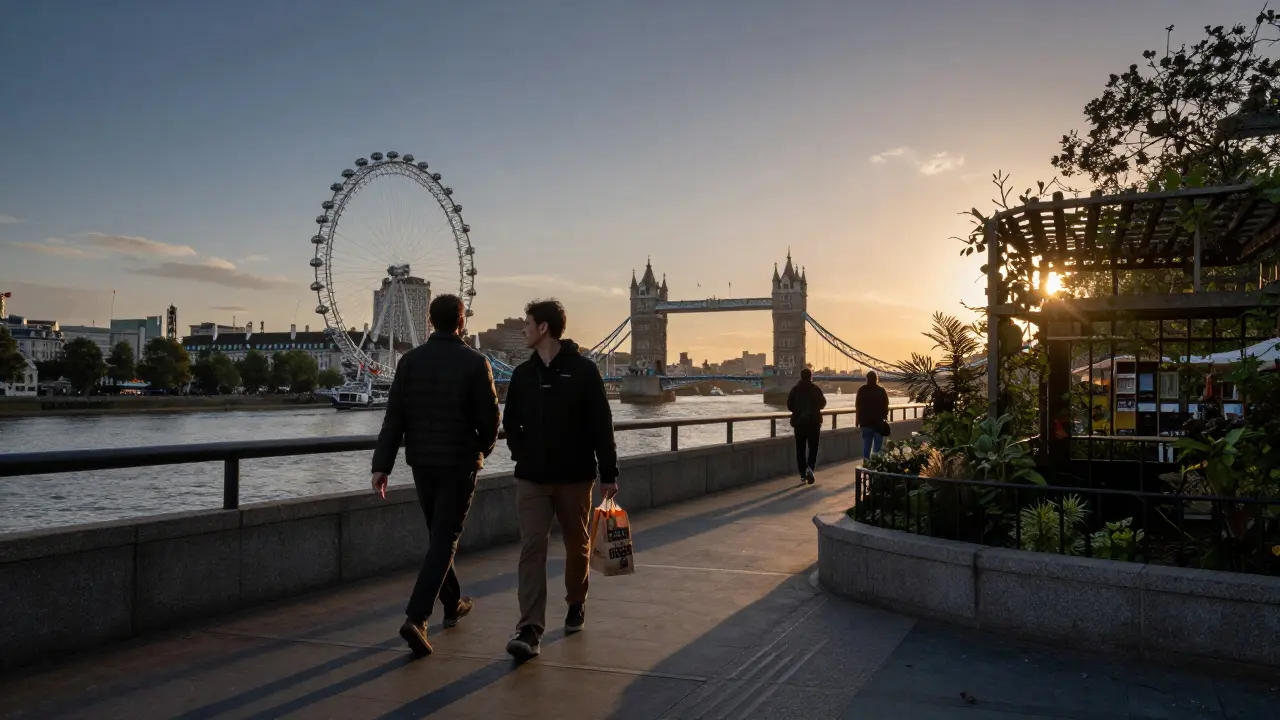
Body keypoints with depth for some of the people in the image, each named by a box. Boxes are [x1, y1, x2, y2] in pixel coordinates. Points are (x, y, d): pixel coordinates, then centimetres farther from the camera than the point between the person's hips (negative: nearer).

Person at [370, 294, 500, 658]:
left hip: (422, 462, 4)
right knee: (444, 541, -1)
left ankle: (453, 604, 35)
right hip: (459, 463, -4)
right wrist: (483, 449, 12)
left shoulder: (410, 361, 0)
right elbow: (489, 417, -8)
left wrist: (382, 465, -4)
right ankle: (416, 618, -13)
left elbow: (394, 417, -4)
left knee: (439, 535, 20)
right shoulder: (475, 363, -10)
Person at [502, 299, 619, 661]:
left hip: (575, 476, -2)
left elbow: (602, 425, -7)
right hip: (531, 478, 3)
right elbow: (510, 422, 18)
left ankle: (576, 605, 37)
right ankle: (530, 630, -12)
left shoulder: (583, 370, -7)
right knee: (532, 548, -8)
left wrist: (609, 473, -8)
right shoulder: (523, 373, 7)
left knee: (577, 545, 13)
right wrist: (522, 453, 5)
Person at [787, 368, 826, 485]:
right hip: (814, 421, -1)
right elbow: (822, 403, 2)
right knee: (813, 447, 7)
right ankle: (810, 467, -16)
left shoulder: (795, 389, -4)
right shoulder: (816, 388, -6)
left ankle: (803, 474, 9)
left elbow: (789, 405, -3)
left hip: (799, 422, 1)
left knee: (800, 448, 8)